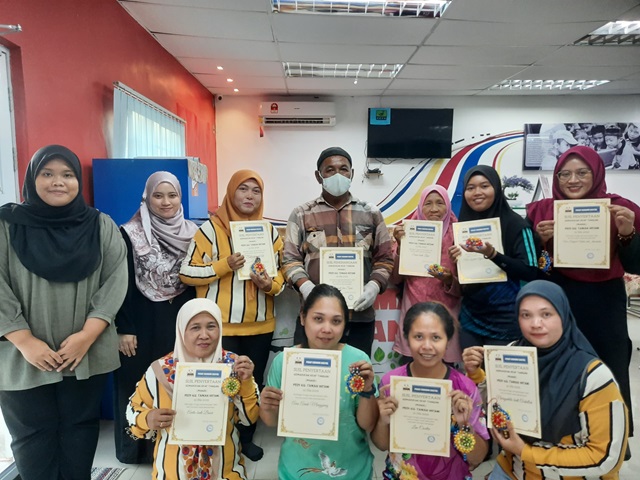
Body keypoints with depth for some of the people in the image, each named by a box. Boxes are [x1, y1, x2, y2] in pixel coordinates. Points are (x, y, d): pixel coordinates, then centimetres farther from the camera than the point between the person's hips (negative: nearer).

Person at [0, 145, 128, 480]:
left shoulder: (101, 226, 1)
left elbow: (115, 282, -5)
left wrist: (87, 334, -14)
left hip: (87, 353, 1)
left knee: (80, 427, 14)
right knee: (32, 436, 12)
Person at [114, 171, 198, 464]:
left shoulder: (192, 232, 2)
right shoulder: (130, 234, -9)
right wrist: (124, 329, -11)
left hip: (181, 319, 4)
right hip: (142, 321, -3)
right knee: (139, 385, 8)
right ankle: (137, 448, 27)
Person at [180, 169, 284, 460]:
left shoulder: (269, 231, 6)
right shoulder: (211, 228, -5)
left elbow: (282, 271, 11)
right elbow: (187, 272, -7)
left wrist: (271, 285, -11)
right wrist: (224, 265, -20)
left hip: (260, 325, 4)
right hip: (221, 325, -3)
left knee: (254, 381, 12)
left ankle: (247, 438, 33)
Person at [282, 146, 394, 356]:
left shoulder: (371, 214, 11)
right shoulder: (301, 214, 8)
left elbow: (385, 258, 11)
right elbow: (291, 259, 3)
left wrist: (374, 285, -7)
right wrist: (306, 287, -14)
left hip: (360, 315, 1)